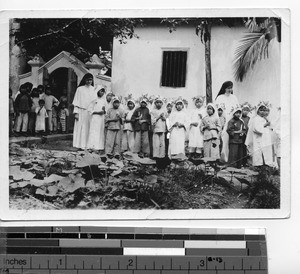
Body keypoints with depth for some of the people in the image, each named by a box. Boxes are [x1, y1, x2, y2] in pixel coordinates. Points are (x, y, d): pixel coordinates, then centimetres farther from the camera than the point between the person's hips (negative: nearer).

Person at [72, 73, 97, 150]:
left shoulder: (93, 90, 10)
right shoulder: (80, 89, 4)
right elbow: (76, 102, 2)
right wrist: (76, 112, -6)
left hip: (91, 112, 2)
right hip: (81, 111, -2)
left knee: (89, 129, -2)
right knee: (80, 129, -3)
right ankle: (80, 146, -1)